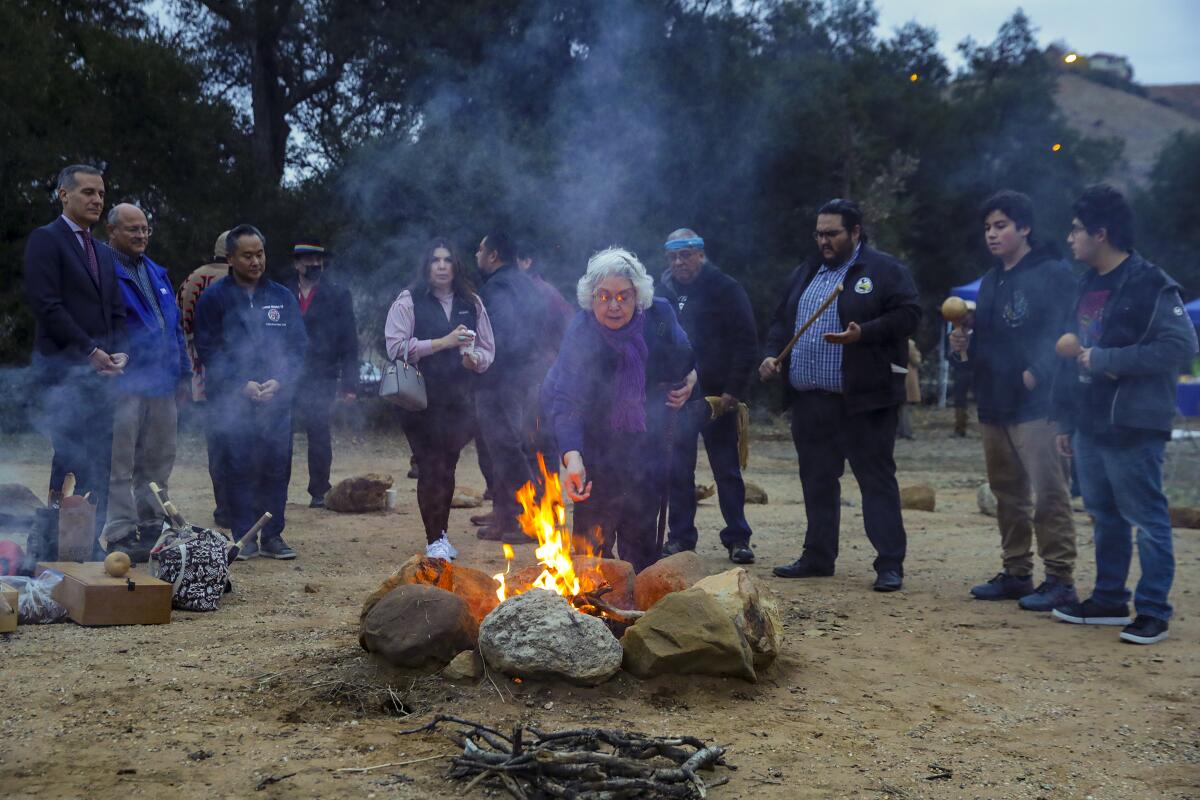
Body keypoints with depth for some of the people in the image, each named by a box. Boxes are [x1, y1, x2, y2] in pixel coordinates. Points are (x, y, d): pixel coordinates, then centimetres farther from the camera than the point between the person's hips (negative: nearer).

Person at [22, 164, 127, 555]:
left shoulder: (104, 253, 21)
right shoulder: (46, 240, -3)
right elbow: (46, 304, -12)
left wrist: (118, 352, 1)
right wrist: (90, 351, -14)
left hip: (100, 370, 7)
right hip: (64, 369, -7)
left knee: (98, 463, 6)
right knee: (72, 458, -10)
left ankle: (91, 543, 10)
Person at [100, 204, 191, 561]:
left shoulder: (157, 274, 18)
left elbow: (175, 327, 20)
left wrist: (183, 372, 16)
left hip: (163, 385, 8)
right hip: (124, 385, -7)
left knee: (158, 463, 13)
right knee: (119, 465, -3)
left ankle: (151, 528, 23)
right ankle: (120, 535, 1)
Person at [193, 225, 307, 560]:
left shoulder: (283, 297, 10)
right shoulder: (213, 298, 2)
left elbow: (298, 345, 8)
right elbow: (208, 350, -3)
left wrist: (279, 382, -8)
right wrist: (242, 384, -13)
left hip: (278, 399, 2)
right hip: (232, 401, -2)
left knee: (276, 468, 3)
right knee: (240, 469, 0)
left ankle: (272, 536, 11)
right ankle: (244, 538, 7)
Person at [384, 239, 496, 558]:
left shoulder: (471, 303, 11)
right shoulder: (408, 301, 0)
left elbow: (487, 349, 15)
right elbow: (396, 347, -10)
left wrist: (475, 358, -8)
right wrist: (443, 343, -15)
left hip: (460, 398, 4)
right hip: (422, 398, -3)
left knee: (448, 466, 11)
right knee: (430, 467, -6)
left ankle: (441, 533, 23)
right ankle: (434, 539, 1)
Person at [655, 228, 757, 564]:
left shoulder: (726, 289, -2)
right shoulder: (663, 293, 9)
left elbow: (746, 343, -6)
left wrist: (733, 390, -12)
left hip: (717, 396, -3)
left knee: (727, 470, 3)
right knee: (678, 472, 6)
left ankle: (737, 538, 11)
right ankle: (680, 537, 15)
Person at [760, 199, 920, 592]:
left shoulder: (885, 270, -2)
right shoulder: (805, 273, 18)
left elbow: (908, 315, -11)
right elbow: (781, 320, 23)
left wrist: (864, 333, -22)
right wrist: (772, 354, 6)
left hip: (863, 398, -6)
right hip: (809, 399, 7)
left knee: (877, 479, -3)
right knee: (817, 481, 13)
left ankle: (890, 563, 1)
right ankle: (818, 555, 24)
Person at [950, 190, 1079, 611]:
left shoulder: (1052, 273, -7)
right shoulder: (991, 280, 19)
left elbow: (1065, 334, -16)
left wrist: (1037, 373, -26)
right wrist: (964, 348, 3)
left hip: (1034, 404, -8)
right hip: (992, 403, 9)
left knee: (1048, 492, -7)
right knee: (1007, 493, 14)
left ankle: (1060, 579, -2)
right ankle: (1016, 572, 23)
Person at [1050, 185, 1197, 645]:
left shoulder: (1150, 285, -11)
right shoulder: (1087, 285, 14)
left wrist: (1107, 359, -19)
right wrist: (1066, 421, 17)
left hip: (1132, 426, -8)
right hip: (1090, 425, 8)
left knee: (1147, 519, 0)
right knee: (1104, 516, 15)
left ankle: (1152, 612, 7)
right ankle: (1109, 600, 26)